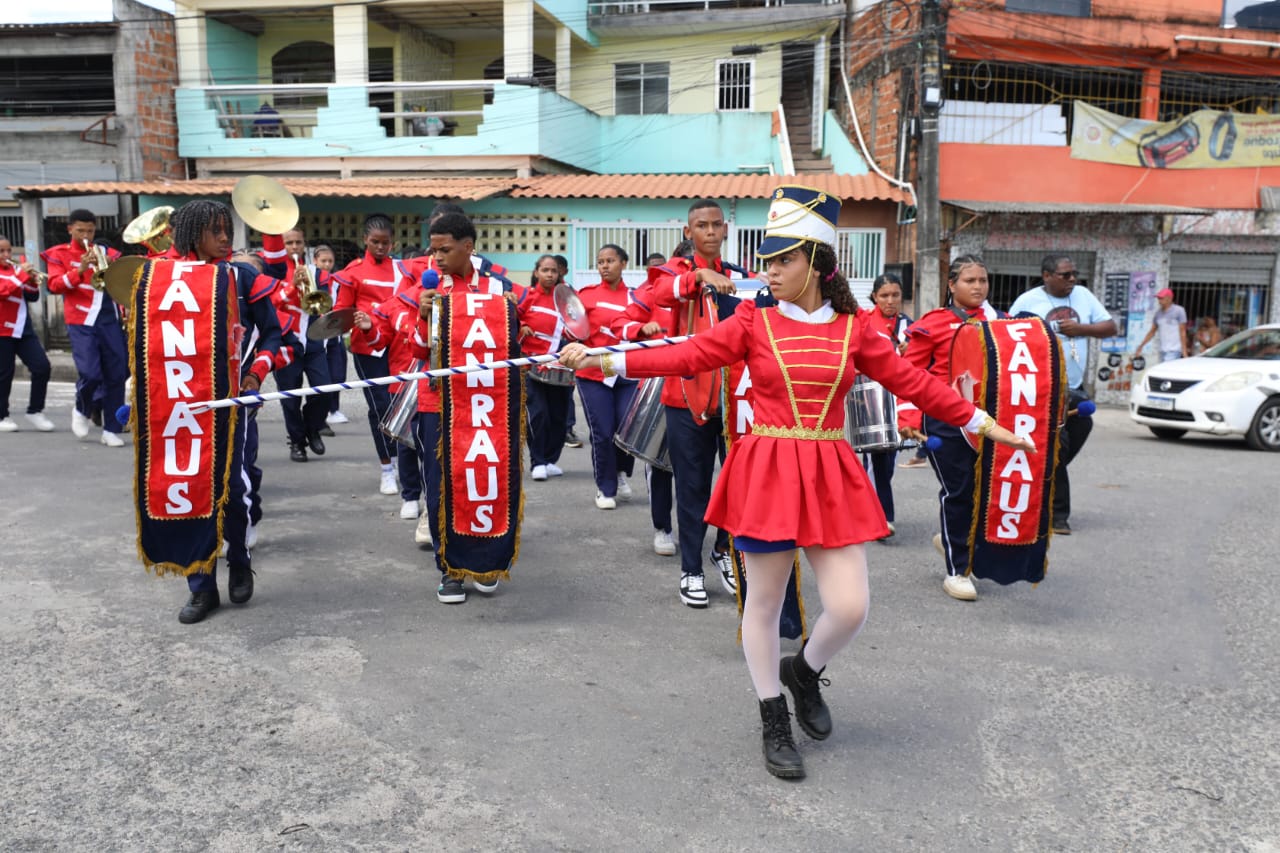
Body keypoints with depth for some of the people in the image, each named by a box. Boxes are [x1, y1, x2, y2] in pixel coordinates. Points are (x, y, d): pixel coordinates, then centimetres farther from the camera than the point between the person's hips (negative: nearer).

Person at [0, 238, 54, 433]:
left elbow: (32, 297, 13)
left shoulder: (16, 270, 16)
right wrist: (22, 275, -23)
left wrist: (32, 282, -5)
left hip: (23, 328, 5)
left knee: (42, 367, -5)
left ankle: (35, 411, 6)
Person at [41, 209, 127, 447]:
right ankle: (82, 411, 18)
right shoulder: (59, 254, 8)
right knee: (90, 373, -14)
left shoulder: (106, 252, 15)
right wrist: (80, 270, -16)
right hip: (81, 322, -3)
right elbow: (54, 285, -4)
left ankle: (112, 429, 8)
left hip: (109, 319, 3)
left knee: (116, 374, -1)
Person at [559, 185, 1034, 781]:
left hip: (831, 477, 2)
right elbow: (686, 356, -5)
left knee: (849, 609, -3)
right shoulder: (753, 322, 0)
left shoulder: (853, 329, 5)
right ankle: (774, 722, 27)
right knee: (764, 602, 6)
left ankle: (804, 672, 32)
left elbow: (911, 381, 11)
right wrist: (603, 359, -14)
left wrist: (979, 422, 13)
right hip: (766, 472, -2)